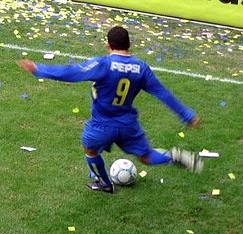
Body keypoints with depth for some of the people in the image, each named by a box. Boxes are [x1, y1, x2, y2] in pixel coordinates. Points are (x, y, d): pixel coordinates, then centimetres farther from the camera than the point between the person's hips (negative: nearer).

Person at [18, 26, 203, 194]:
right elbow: (163, 93, -3)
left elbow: (70, 73, -24)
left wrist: (39, 70, -17)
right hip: (129, 125, 4)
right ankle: (175, 156, -13)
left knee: (90, 149, 28)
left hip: (103, 126, -3)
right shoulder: (141, 68, -6)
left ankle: (104, 184, 45)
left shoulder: (103, 64, -21)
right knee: (147, 157, 16)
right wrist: (188, 116, 4)